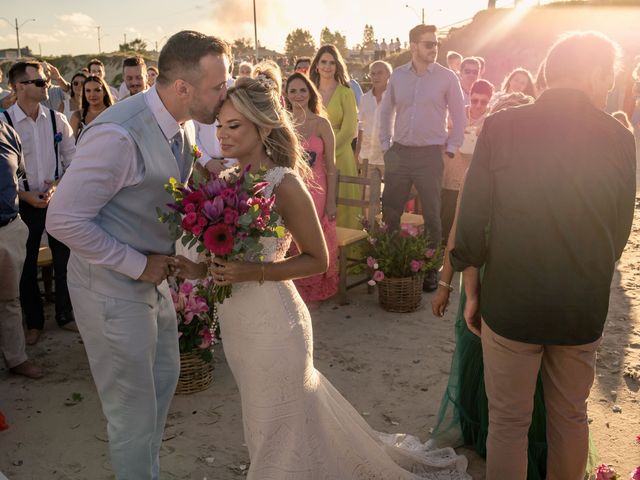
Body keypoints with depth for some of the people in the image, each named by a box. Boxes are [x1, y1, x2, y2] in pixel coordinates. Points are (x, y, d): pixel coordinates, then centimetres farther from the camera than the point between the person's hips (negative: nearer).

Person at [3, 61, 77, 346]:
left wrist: (58, 185, -12)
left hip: (59, 198, 2)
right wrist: (27, 197, -12)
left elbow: (73, 161, 3)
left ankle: (65, 316, 28)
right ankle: (34, 322, 28)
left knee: (64, 259, 9)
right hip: (24, 202, -1)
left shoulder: (57, 120, -1)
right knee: (27, 265, 10)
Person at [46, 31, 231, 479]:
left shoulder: (184, 125, -2)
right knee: (133, 409, 7)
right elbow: (64, 219, -25)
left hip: (152, 275, 9)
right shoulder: (119, 135, -28)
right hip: (113, 287, -9)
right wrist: (138, 264, -19)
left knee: (164, 378, 24)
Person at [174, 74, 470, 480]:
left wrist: (255, 272, -23)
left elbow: (318, 260, -12)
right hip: (237, 320, 7)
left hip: (272, 321, -7)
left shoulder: (285, 184, -18)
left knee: (278, 433, 10)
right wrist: (203, 270, -7)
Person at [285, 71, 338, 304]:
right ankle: (296, 292, 24)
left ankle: (313, 293, 23)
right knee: (292, 244, 5)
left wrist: (331, 201, -7)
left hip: (315, 192, -3)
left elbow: (331, 166, -3)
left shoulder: (321, 123, -3)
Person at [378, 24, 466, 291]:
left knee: (431, 215, 5)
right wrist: (385, 145, 8)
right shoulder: (398, 76, 5)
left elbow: (459, 116, 3)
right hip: (399, 152, 3)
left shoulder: (447, 78, -2)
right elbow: (386, 111, 14)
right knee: (389, 212, 5)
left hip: (430, 155, -2)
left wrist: (451, 149, -1)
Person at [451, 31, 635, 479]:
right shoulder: (619, 138, -4)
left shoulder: (500, 127, -9)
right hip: (584, 309, 2)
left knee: (508, 422, 13)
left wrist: (472, 293, 3)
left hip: (510, 303, -1)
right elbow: (619, 233, 2)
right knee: (570, 417, 22)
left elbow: (471, 223, -9)